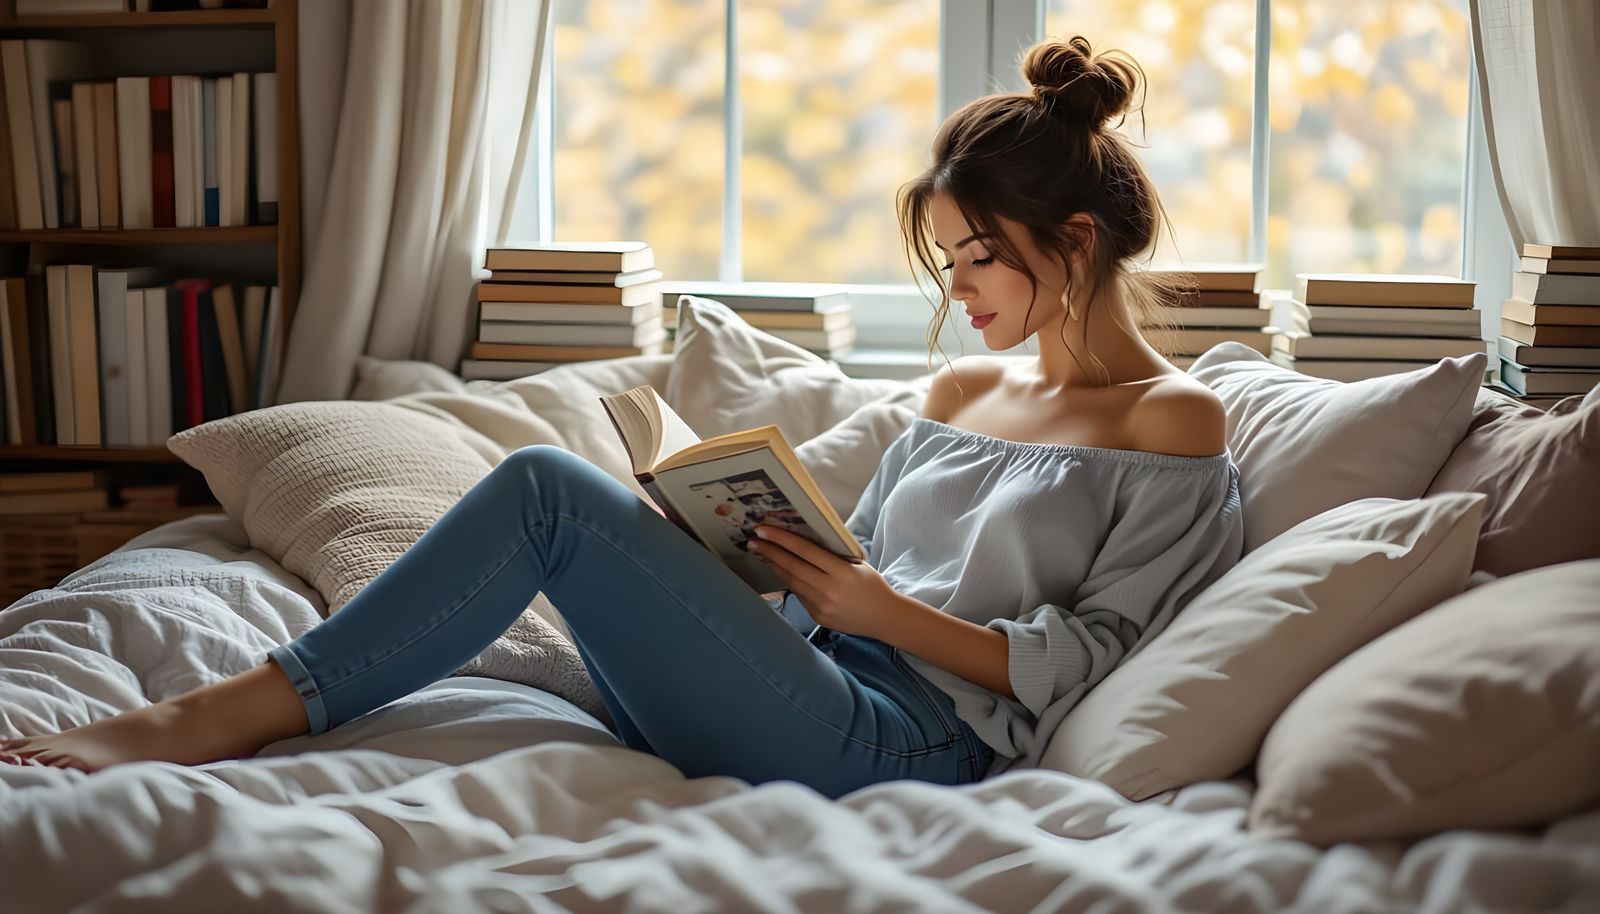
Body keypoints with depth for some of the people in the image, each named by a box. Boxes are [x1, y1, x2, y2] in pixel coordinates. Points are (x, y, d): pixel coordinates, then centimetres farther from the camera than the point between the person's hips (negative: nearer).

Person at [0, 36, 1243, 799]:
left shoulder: (1176, 426, 3)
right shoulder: (961, 392, 26)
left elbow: (1094, 662, -5)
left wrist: (890, 614, -11)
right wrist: (779, 564, 6)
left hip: (909, 737, -8)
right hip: (812, 684, 8)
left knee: (548, 487, -19)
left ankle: (238, 713, -16)